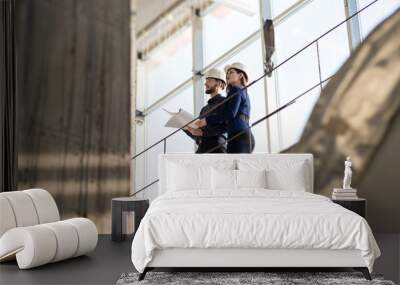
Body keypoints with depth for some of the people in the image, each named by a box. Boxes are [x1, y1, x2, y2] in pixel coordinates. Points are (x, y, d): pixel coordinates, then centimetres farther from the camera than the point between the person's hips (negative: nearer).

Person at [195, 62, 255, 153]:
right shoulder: (244, 92, 28)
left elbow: (230, 113, -14)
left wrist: (207, 120, -9)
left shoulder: (236, 89, 2)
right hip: (244, 137, 9)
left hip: (239, 137, -9)